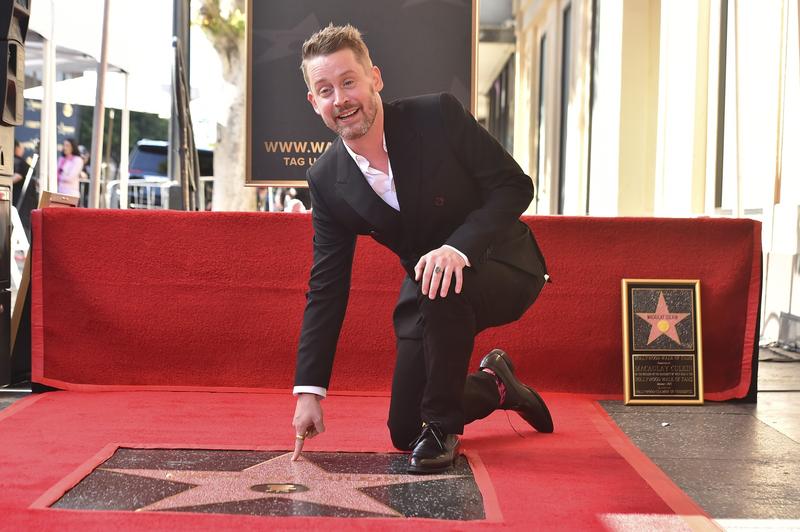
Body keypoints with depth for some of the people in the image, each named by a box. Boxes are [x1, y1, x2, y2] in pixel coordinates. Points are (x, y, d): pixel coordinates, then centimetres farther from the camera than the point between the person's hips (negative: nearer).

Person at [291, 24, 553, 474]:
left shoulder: (438, 115, -20)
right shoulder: (327, 180, -9)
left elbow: (514, 185, -17)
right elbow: (327, 287, -4)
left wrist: (458, 247, -35)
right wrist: (309, 390, -8)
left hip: (502, 267, -4)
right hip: (427, 294, 5)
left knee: (444, 287, -39)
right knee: (404, 433, 1)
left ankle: (442, 427, -17)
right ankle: (493, 385, 32)